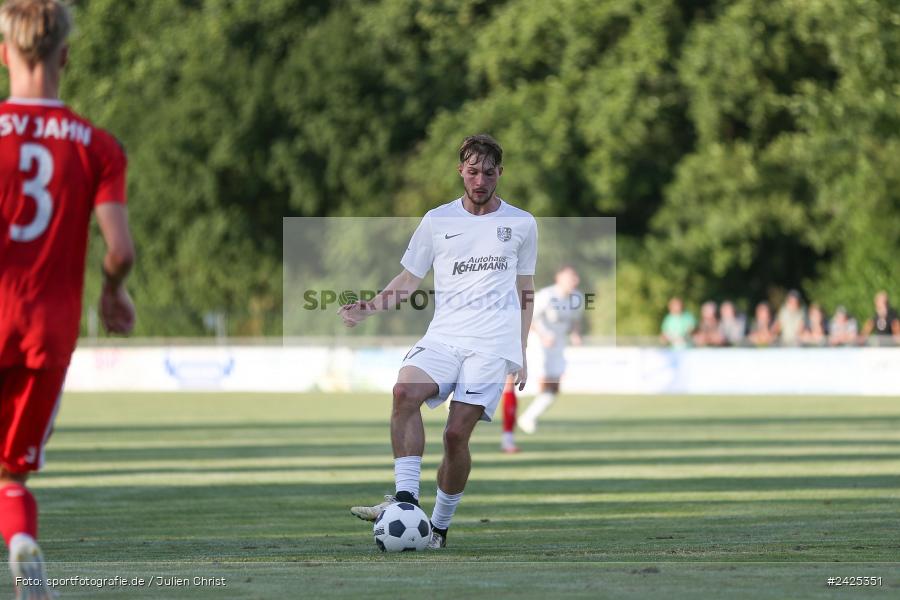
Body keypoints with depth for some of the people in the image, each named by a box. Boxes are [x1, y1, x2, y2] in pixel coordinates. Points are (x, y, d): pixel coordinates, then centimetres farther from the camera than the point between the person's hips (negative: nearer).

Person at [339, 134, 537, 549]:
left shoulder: (522, 224, 11)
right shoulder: (437, 220, 11)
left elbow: (525, 291, 19)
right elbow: (409, 280, 15)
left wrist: (521, 353, 15)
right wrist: (368, 308, -2)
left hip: (493, 344, -1)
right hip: (444, 337, 1)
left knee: (457, 433, -13)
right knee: (405, 391, -28)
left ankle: (440, 525, 0)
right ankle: (405, 498, -30)